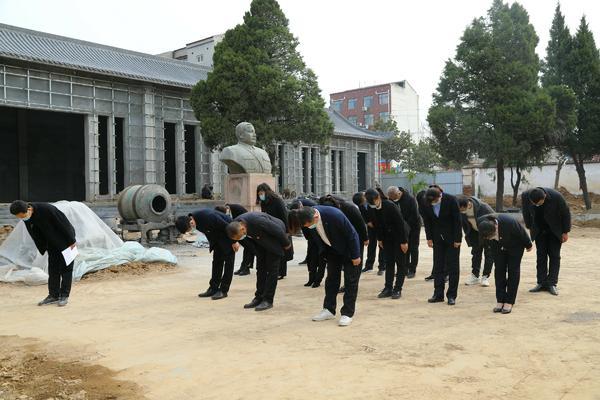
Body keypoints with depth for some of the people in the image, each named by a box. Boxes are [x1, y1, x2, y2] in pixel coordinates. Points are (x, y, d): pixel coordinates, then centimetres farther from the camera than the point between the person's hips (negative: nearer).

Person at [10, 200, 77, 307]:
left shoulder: (47, 209, -32)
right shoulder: (27, 219, -11)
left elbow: (64, 223, -25)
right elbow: (36, 235, 4)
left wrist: (71, 241, -19)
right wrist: (43, 249, 3)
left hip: (65, 241, -6)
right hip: (52, 243, 7)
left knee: (66, 269, -1)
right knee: (53, 270, 7)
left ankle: (64, 296, 5)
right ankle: (53, 295, 14)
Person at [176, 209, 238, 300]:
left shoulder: (207, 216, -36)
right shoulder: (195, 219, -9)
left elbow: (226, 226, -27)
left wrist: (234, 242, -19)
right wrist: (212, 244, 15)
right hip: (217, 237, 8)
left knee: (228, 261, -4)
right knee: (216, 262, 9)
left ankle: (223, 290, -1)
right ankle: (213, 288, 14)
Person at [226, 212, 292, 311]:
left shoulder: (257, 221, -40)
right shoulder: (235, 225, -18)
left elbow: (278, 230, -27)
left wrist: (286, 244, -13)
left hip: (274, 240, -7)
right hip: (261, 241, 7)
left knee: (271, 269, -6)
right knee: (260, 269, 6)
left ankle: (268, 300, -2)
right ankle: (259, 298, 13)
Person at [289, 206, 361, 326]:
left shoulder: (334, 215, -38)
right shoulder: (308, 217, -20)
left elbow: (351, 235, -26)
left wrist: (355, 256, -19)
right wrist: (324, 253, 6)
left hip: (349, 249, -6)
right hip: (332, 250, 6)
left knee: (350, 281, -2)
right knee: (331, 279, 10)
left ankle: (347, 313, 3)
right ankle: (329, 309, 19)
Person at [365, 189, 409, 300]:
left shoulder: (391, 206, -26)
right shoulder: (373, 208, -8)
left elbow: (400, 223, -23)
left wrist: (404, 241, -22)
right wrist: (380, 239, 7)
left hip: (399, 235, -6)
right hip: (387, 236, 6)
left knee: (400, 263, -1)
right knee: (389, 262, 6)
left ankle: (397, 289, 3)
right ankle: (388, 288, 10)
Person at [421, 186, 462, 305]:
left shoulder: (450, 200, -22)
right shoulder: (426, 202, -12)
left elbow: (457, 220, -15)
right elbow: (427, 221, 1)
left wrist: (457, 239, -14)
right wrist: (429, 238, -1)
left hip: (452, 238, -4)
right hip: (438, 238, 4)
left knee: (452, 266, 0)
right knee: (438, 266, 5)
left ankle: (452, 296, 6)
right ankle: (438, 294, 12)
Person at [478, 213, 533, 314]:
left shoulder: (510, 223, -42)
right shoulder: (480, 223, -31)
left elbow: (522, 233, -19)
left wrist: (528, 245, -2)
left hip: (514, 246, -3)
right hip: (498, 246, 3)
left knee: (513, 270, -4)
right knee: (499, 270, 0)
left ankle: (509, 302, 0)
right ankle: (500, 301, 4)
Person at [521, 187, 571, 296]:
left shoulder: (556, 197, -32)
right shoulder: (525, 196, -24)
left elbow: (566, 213, -15)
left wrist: (565, 232, -9)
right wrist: (530, 227, 6)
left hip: (555, 230, -2)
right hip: (539, 230, 2)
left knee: (554, 256, -2)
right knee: (541, 256, -1)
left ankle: (552, 284, 2)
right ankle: (542, 283, 4)